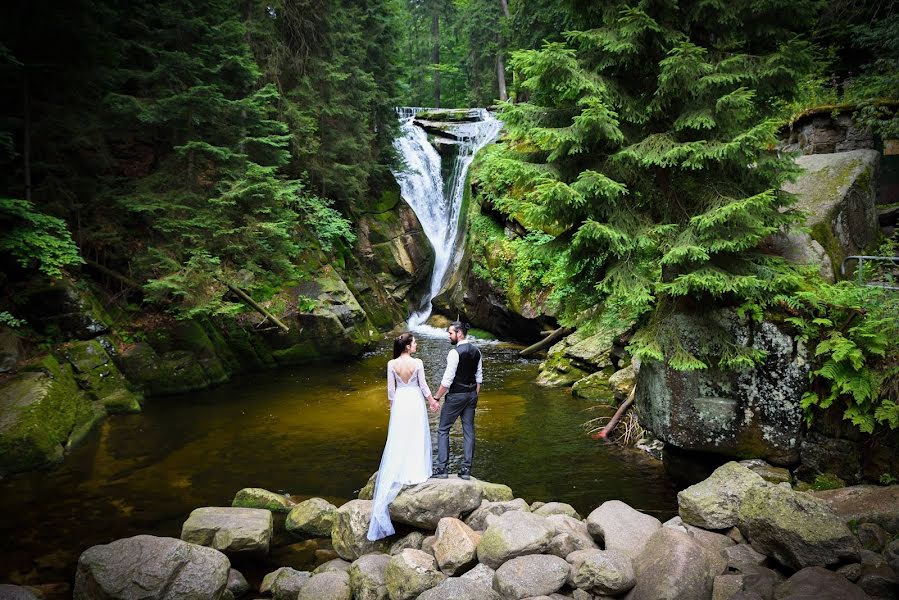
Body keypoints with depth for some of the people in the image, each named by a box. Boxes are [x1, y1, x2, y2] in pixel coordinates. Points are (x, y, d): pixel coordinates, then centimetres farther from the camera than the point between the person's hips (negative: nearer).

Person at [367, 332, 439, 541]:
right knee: (417, 436, 12)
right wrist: (432, 401, 8)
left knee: (398, 438, 10)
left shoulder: (392, 364, -8)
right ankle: (416, 471, 19)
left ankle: (399, 473, 13)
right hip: (415, 400, -2)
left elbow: (391, 388, -1)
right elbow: (423, 386, -6)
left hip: (399, 401, 2)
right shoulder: (417, 363, -13)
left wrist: (392, 405, 13)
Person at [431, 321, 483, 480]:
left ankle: (441, 468, 2)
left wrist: (436, 397, -11)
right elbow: (479, 377, 11)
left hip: (456, 395, -7)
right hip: (471, 394, 7)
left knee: (443, 430, 4)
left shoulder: (455, 352, -18)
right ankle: (466, 469, 12)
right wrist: (475, 396, 18)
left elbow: (447, 380, -19)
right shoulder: (476, 351, 6)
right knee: (469, 431, 9)